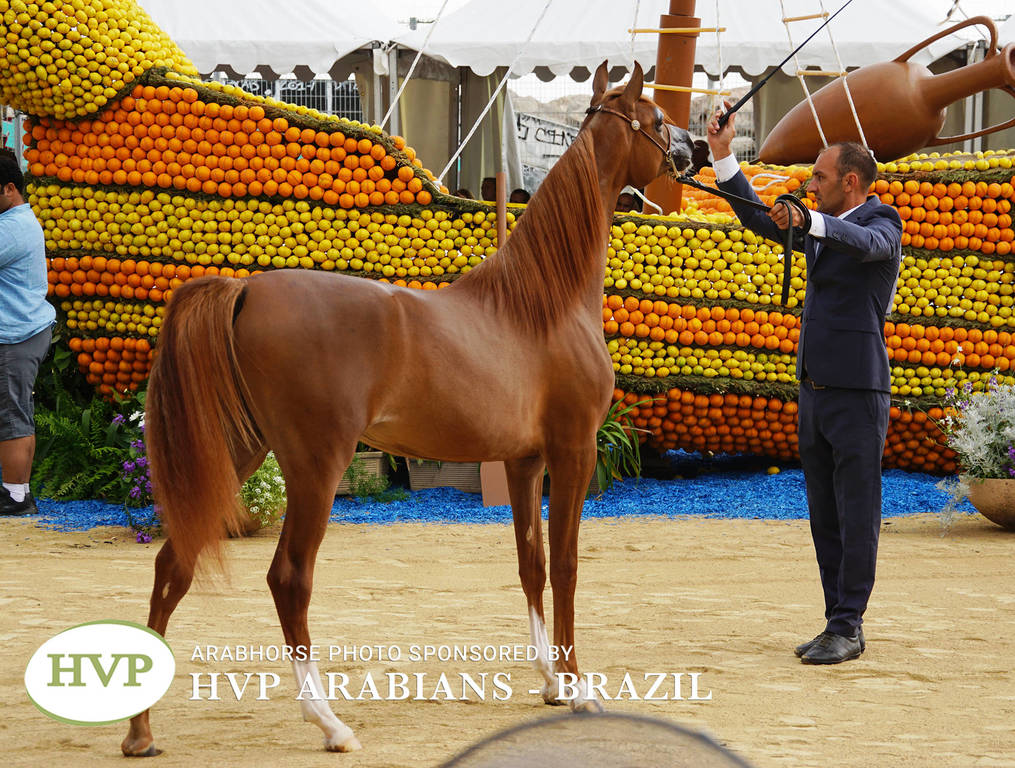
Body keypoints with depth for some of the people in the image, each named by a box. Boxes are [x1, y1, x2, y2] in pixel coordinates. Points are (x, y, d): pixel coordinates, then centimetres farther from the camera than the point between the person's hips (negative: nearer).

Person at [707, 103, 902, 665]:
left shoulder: (881, 223, -8)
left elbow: (867, 243, -31)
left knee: (856, 515, -6)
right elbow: (759, 219, 23)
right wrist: (722, 156, 13)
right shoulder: (823, 227, 17)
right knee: (825, 517, 10)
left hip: (858, 395, -9)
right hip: (815, 392, 9)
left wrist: (807, 220, -47)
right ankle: (838, 624, 15)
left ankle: (847, 629, -4)